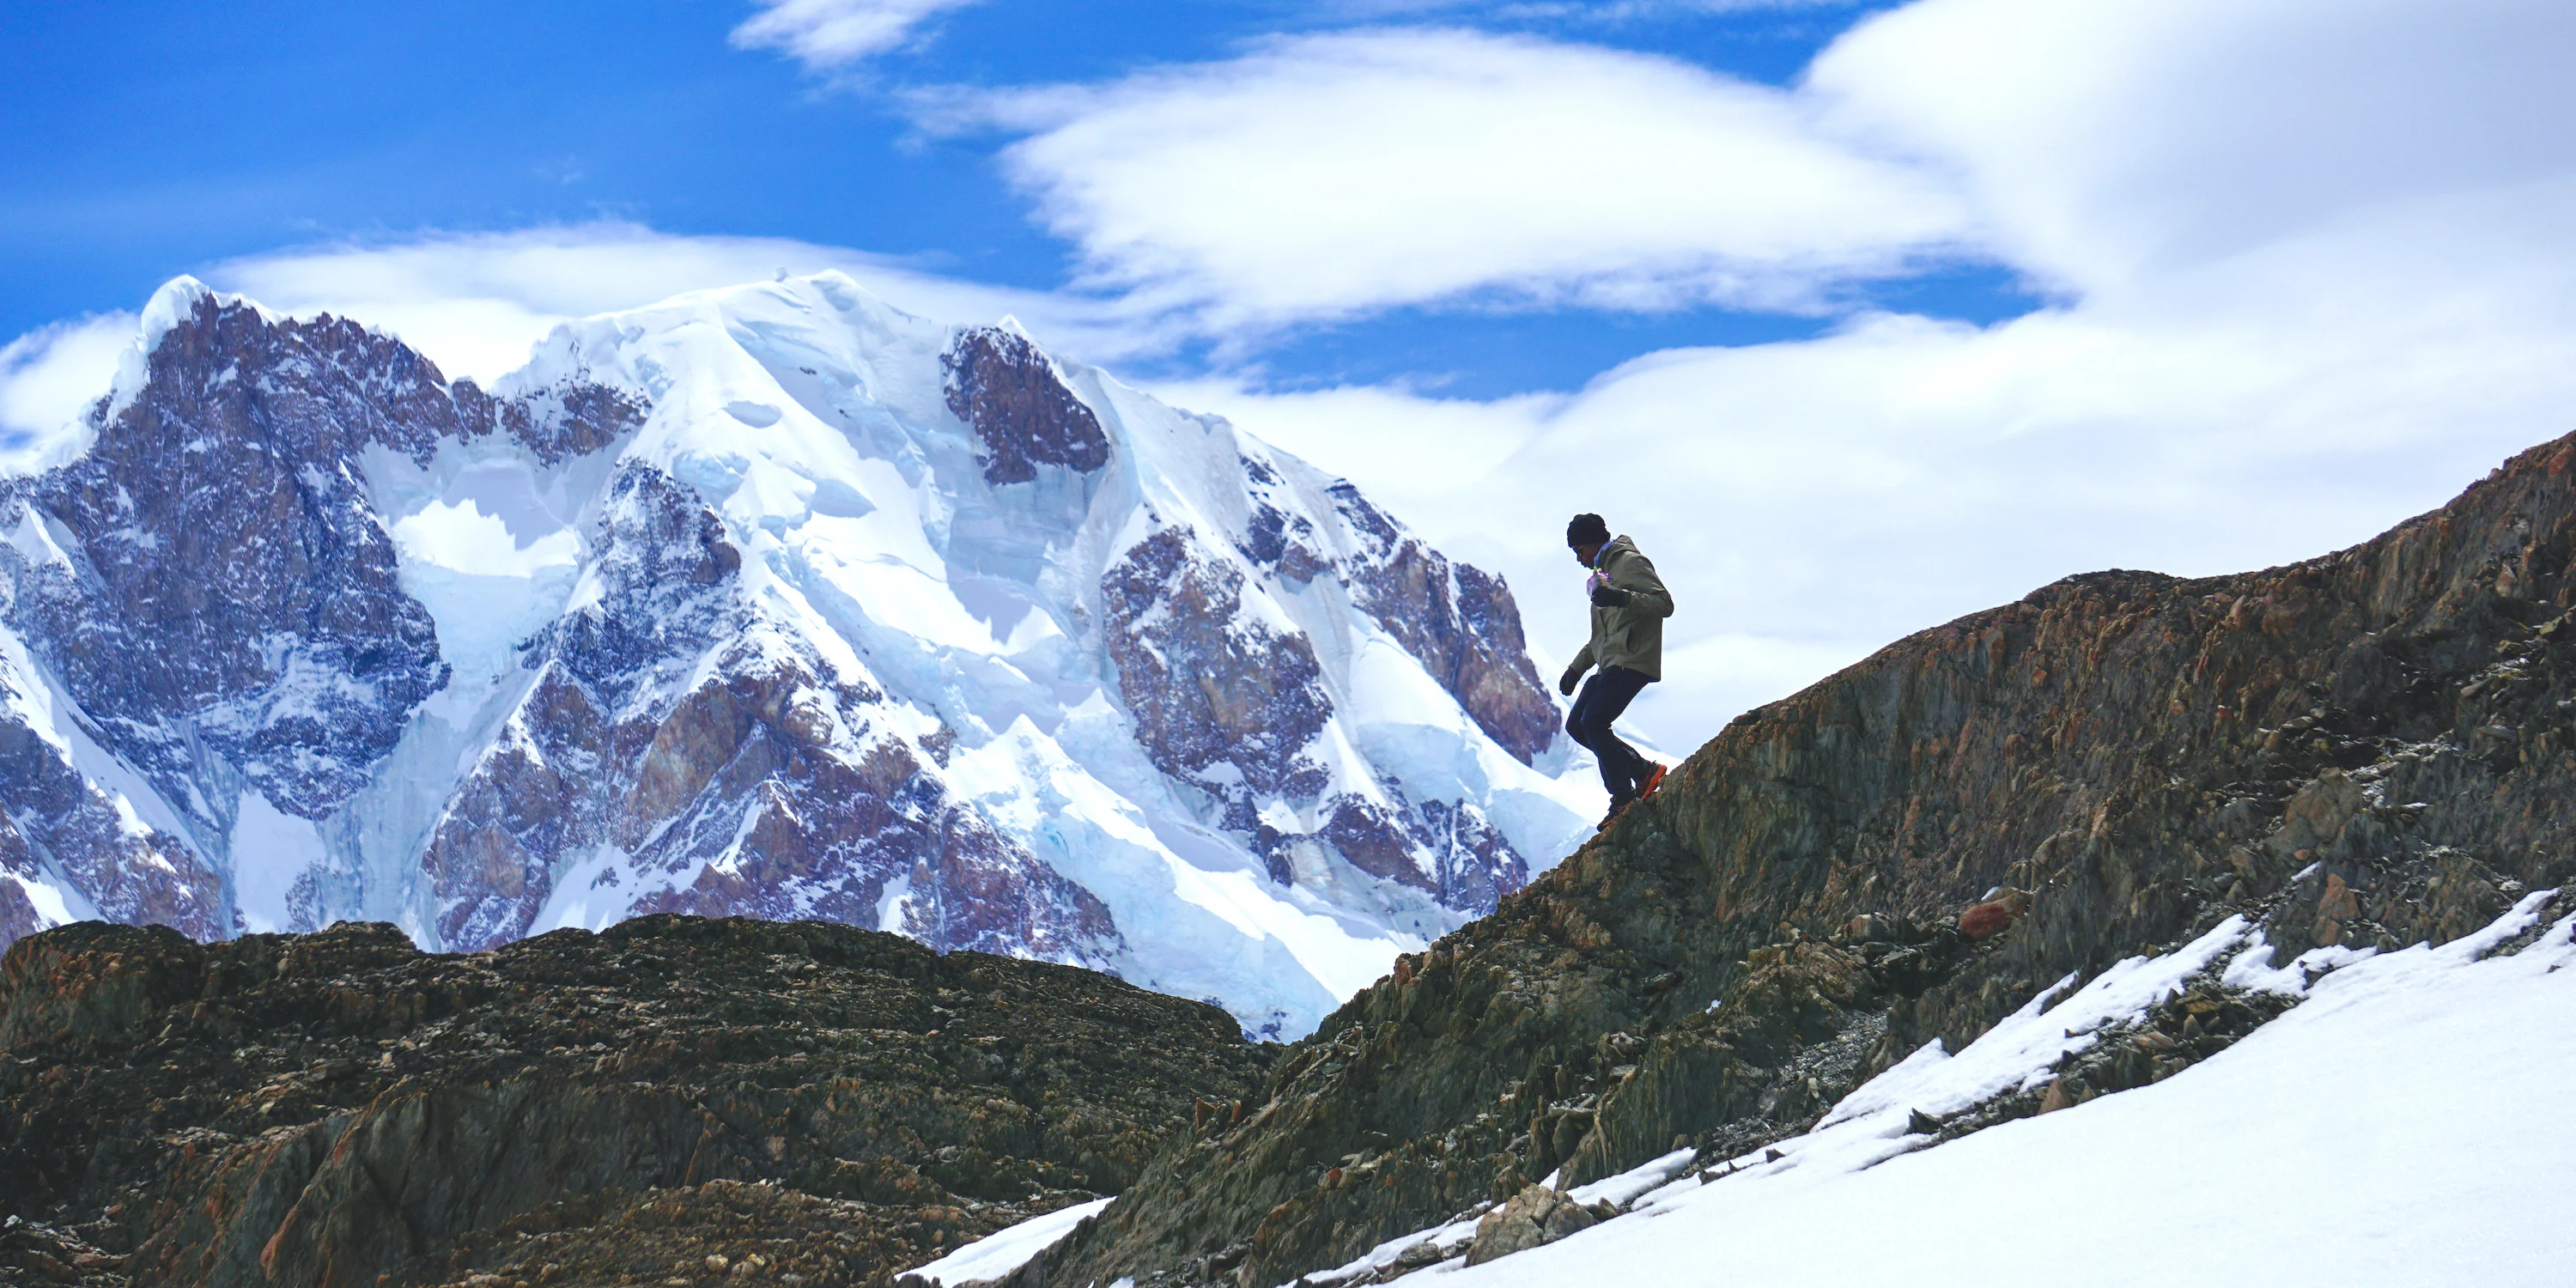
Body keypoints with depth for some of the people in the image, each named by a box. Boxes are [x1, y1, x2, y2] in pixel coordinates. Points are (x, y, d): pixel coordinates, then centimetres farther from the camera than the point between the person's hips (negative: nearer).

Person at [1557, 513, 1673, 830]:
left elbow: (1665, 603, -18)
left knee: (1593, 722, -20)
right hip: (1611, 665, 11)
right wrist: (1576, 668, 30)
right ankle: (1642, 771, 3)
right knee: (1577, 725, 4)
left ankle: (1623, 797, -13)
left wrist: (1623, 599, -32)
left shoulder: (1631, 563, -5)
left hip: (1632, 661, -11)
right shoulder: (1604, 572, 27)